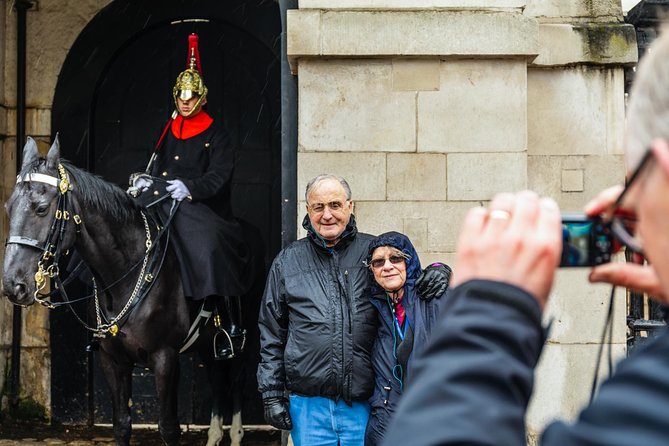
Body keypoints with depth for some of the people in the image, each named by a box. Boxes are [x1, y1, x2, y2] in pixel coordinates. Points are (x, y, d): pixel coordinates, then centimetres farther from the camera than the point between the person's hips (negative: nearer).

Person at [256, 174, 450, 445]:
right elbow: (271, 335, 10)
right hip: (309, 406, 0)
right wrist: (271, 394, 6)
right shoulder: (287, 262, 7)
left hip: (363, 405, 0)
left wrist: (436, 273, -8)